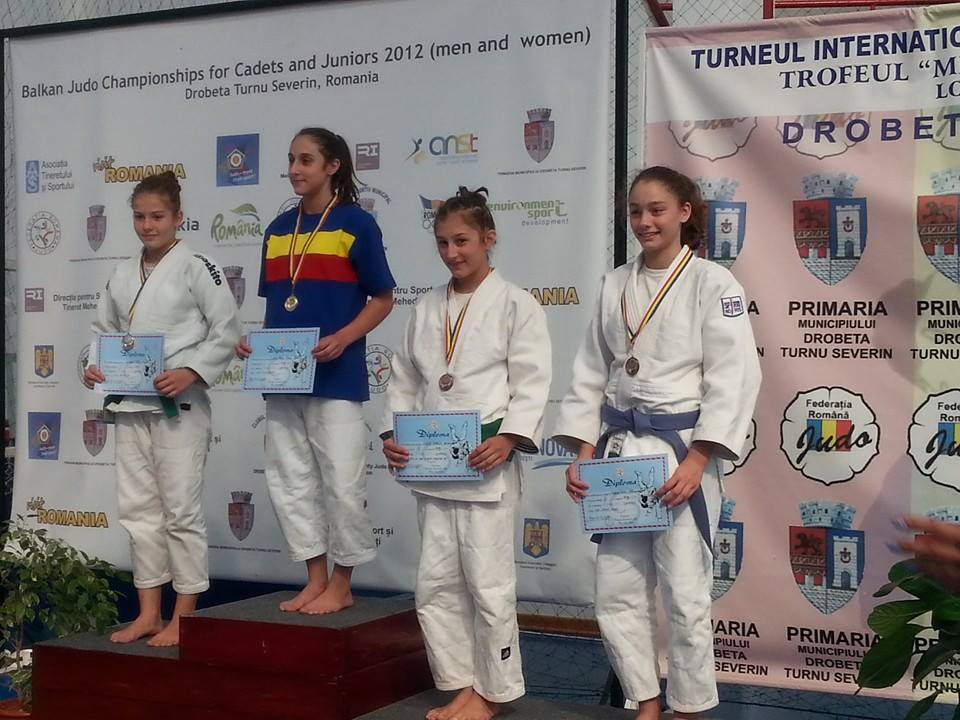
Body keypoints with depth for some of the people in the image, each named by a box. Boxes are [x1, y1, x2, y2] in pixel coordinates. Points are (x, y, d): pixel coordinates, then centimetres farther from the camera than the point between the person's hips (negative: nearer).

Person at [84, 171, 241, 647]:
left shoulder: (197, 268, -6)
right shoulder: (122, 275, 12)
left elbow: (226, 332, -9)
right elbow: (105, 330, 19)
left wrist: (190, 373, -19)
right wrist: (96, 367, 0)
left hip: (179, 404, -6)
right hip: (130, 404, 7)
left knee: (181, 509, -2)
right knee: (138, 508, 10)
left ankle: (184, 619, 7)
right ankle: (148, 614, 20)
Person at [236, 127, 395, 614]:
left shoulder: (355, 223, -4)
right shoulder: (278, 229, 13)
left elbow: (382, 299, -2)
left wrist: (342, 339, -17)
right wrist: (255, 342, 0)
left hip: (335, 375, -6)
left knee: (341, 481, -1)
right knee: (289, 481, 9)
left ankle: (341, 584, 13)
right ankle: (315, 580, 21)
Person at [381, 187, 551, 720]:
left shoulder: (516, 305, -3)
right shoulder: (426, 309, 14)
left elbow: (531, 384, -9)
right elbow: (404, 381, 15)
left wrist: (509, 438, -22)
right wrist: (392, 434, 1)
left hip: (487, 462, -6)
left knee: (488, 582, -1)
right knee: (436, 583, 10)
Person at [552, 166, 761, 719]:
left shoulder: (713, 283, -4)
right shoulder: (616, 285, 10)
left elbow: (733, 380, -10)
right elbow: (591, 376, 11)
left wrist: (697, 460, -17)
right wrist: (583, 454, 2)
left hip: (682, 451, -5)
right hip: (619, 449, 5)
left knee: (685, 595, 0)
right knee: (617, 592, 8)